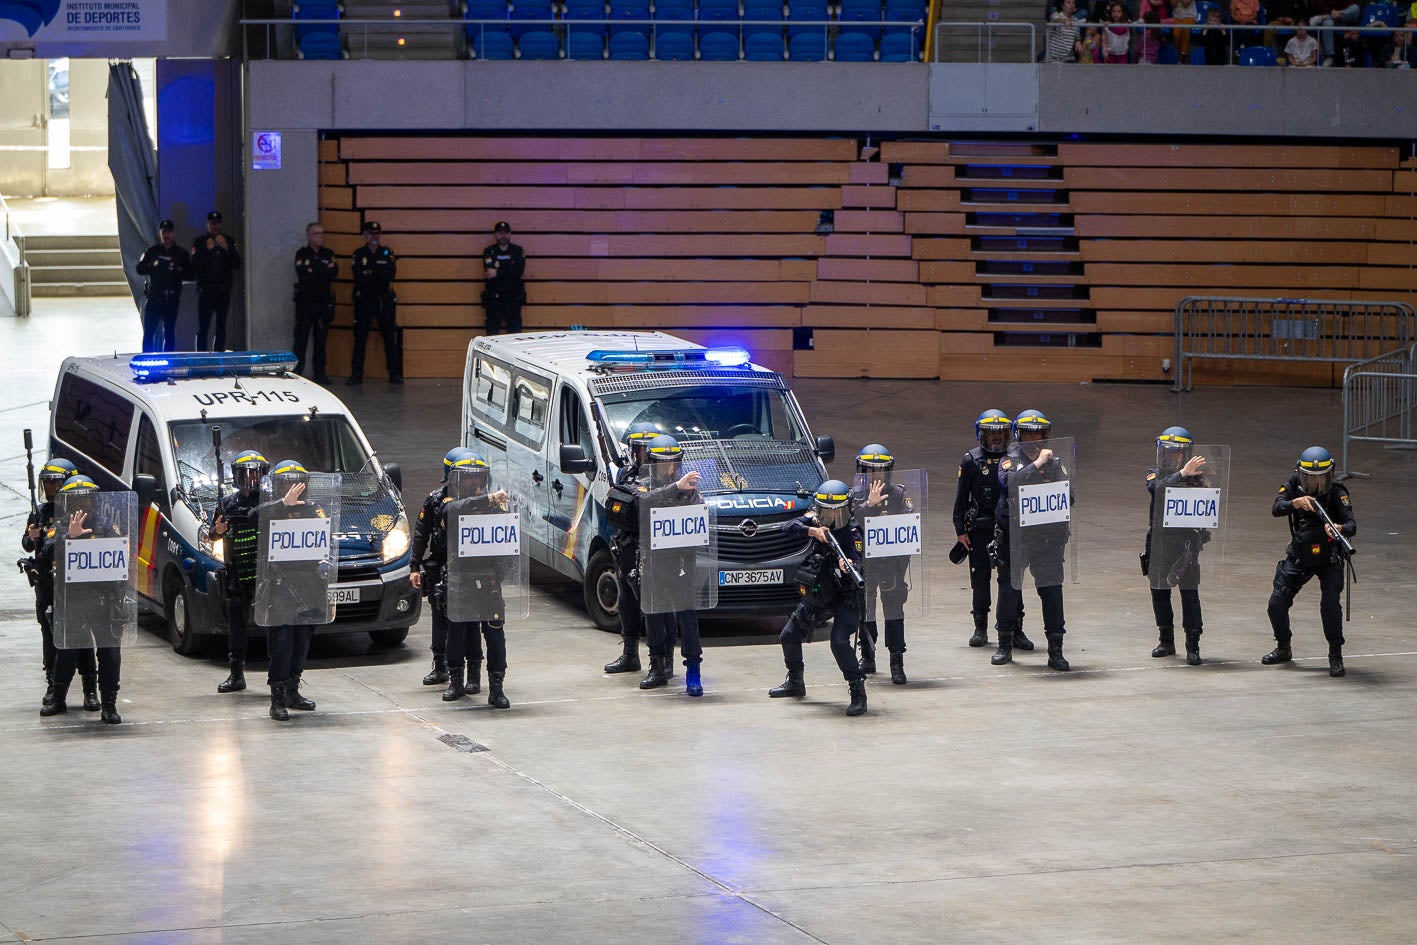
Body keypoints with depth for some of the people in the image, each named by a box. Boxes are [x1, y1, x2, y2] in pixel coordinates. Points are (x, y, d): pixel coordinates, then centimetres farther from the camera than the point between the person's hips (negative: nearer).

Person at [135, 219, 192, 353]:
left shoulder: (181, 253, 6)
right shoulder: (152, 251, 7)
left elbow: (190, 275, 2)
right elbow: (140, 269, 3)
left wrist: (178, 270, -15)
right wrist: (152, 266, -15)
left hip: (172, 298, 0)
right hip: (154, 296, 0)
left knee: (169, 331, 6)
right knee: (149, 331, -4)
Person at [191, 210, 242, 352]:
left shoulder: (229, 241, 9)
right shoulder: (199, 242, 4)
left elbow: (237, 264, 0)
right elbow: (195, 266, -6)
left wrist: (226, 248, -11)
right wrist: (207, 250, -15)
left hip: (223, 291, 2)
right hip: (206, 290, -2)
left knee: (221, 328, 4)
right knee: (202, 328, -6)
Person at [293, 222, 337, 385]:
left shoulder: (328, 254, 13)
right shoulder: (302, 254, 2)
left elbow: (334, 273, -4)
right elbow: (303, 275, -14)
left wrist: (316, 269, -12)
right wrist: (324, 272, -7)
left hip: (324, 302, 4)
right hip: (305, 301, -4)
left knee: (321, 339, 6)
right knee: (301, 338, -6)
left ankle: (320, 373, 10)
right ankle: (297, 372, -5)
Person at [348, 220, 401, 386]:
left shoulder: (387, 253, 8)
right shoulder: (359, 254, 4)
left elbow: (392, 274, -8)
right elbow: (358, 277, -11)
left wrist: (370, 273, -12)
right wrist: (380, 274, -12)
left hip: (385, 300, 1)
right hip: (364, 301, -1)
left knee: (390, 337, 2)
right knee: (360, 338, -2)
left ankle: (394, 374, 7)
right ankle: (356, 374, 2)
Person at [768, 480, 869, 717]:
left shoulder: (852, 532, -20)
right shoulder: (815, 520, -4)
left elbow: (857, 563, -32)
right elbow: (791, 527, -20)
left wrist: (849, 566, -55)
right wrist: (812, 530, -37)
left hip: (845, 597, -7)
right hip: (816, 594, 7)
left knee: (839, 642, -25)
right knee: (788, 636, 13)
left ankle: (858, 692, -17)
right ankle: (795, 682, 35)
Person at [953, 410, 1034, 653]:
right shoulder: (971, 461, 2)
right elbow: (961, 498, 2)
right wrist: (960, 530, -3)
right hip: (980, 530, -1)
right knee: (980, 578, 4)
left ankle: (1015, 630, 3)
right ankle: (981, 628, 14)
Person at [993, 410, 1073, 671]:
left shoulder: (1055, 463, 7)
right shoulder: (1010, 461, 3)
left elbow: (1068, 498, 5)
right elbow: (1009, 482, -19)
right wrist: (1037, 464, -21)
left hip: (1047, 538, 0)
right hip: (1013, 536, 0)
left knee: (1052, 590, -4)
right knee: (1009, 590, 8)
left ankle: (1055, 651, 0)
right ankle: (1005, 646, 22)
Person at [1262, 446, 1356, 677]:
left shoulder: (1337, 493, -18)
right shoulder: (1293, 487, -8)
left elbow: (1352, 525, -29)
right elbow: (1276, 509, -25)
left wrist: (1340, 529, -52)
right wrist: (1295, 503, -44)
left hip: (1329, 558, -3)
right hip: (1299, 556, 3)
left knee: (1330, 602, -23)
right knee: (1277, 603, -1)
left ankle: (1336, 656, -9)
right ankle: (1283, 649, 24)